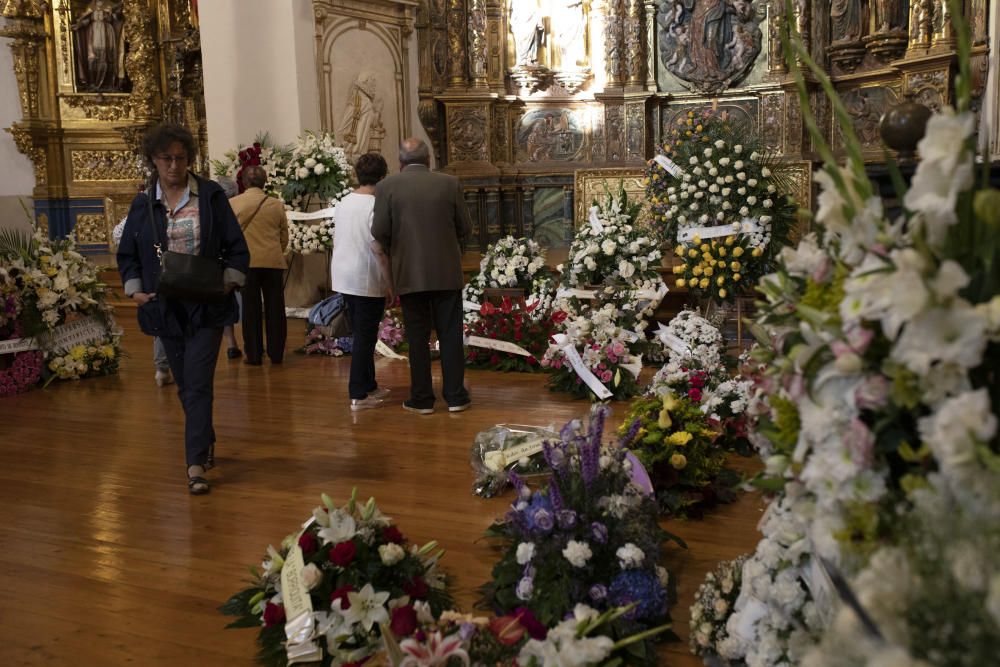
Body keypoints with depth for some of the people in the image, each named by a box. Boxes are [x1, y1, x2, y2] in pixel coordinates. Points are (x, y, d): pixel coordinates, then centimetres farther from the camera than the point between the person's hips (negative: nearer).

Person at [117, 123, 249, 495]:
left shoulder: (211, 196, -1)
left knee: (198, 385, -8)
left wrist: (229, 281, -13)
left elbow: (236, 247, 1)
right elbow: (127, 255, 12)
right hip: (165, 309, 3)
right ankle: (205, 444, 32)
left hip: (206, 307, -3)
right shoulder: (142, 204, 6)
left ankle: (196, 465, -7)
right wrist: (135, 290, -3)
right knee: (185, 386, 13)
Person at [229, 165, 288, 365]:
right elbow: (284, 237, 8)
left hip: (247, 262, -1)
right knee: (275, 309, 8)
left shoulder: (232, 204, -3)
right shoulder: (277, 205, 0)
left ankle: (254, 355, 8)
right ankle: (276, 354, 13)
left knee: (250, 310, 6)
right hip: (273, 262, 1)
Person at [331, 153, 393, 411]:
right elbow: (378, 248, -19)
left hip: (344, 277, 8)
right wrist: (390, 283, -13)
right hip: (368, 280, -8)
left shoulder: (342, 203, 10)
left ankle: (368, 386, 27)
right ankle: (359, 395, 1)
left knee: (361, 334, 17)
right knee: (365, 336, -2)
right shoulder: (375, 205, -14)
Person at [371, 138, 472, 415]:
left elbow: (379, 231, -5)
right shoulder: (450, 183, 0)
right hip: (447, 271, 1)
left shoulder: (387, 186, -3)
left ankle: (422, 399, 12)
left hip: (409, 274, 0)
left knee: (418, 337, 7)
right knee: (450, 335, 8)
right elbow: (465, 227, 3)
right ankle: (455, 396, 12)